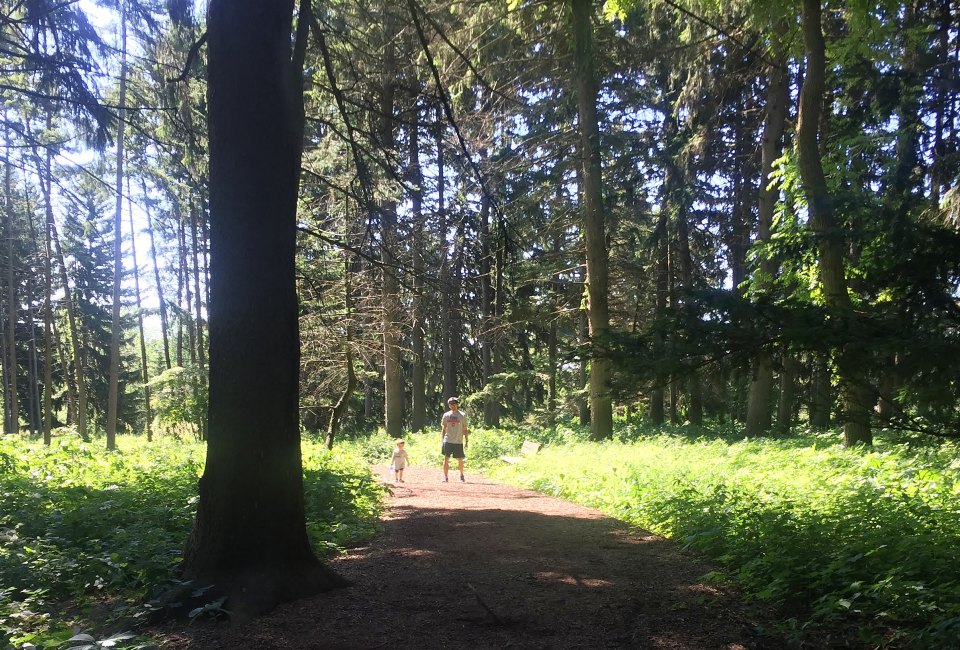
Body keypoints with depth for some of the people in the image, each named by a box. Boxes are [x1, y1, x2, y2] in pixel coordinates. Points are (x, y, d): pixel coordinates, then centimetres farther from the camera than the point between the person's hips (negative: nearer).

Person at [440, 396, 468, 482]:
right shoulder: (446, 415, 5)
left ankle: (462, 475, 27)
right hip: (448, 441, 1)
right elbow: (443, 429, 10)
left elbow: (465, 429, 3)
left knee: (460, 460, 7)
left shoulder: (462, 415, 1)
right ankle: (445, 477, 3)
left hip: (458, 442, -1)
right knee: (446, 459, -4)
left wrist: (466, 442, 0)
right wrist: (442, 441, 4)